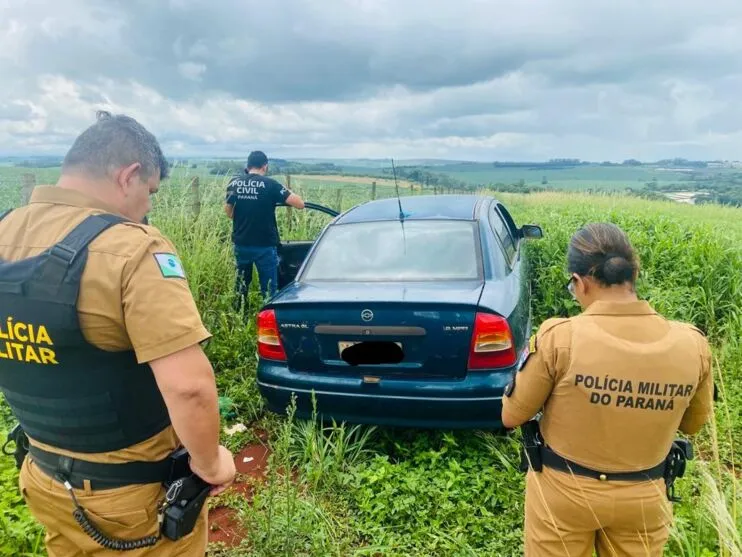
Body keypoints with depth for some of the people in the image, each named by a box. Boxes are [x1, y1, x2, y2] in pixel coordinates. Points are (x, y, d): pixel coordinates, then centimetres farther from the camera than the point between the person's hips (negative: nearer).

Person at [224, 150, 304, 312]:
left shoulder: (234, 183, 1)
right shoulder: (270, 184, -11)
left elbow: (228, 211, 11)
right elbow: (300, 204, -12)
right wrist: (286, 191, 5)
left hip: (241, 243, 5)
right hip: (264, 245, -4)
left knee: (241, 283, 20)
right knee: (268, 288, 5)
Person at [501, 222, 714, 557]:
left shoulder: (559, 337, -25)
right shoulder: (692, 344, -14)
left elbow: (511, 417, -11)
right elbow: (692, 424, 5)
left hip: (562, 491, -2)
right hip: (643, 498, 3)